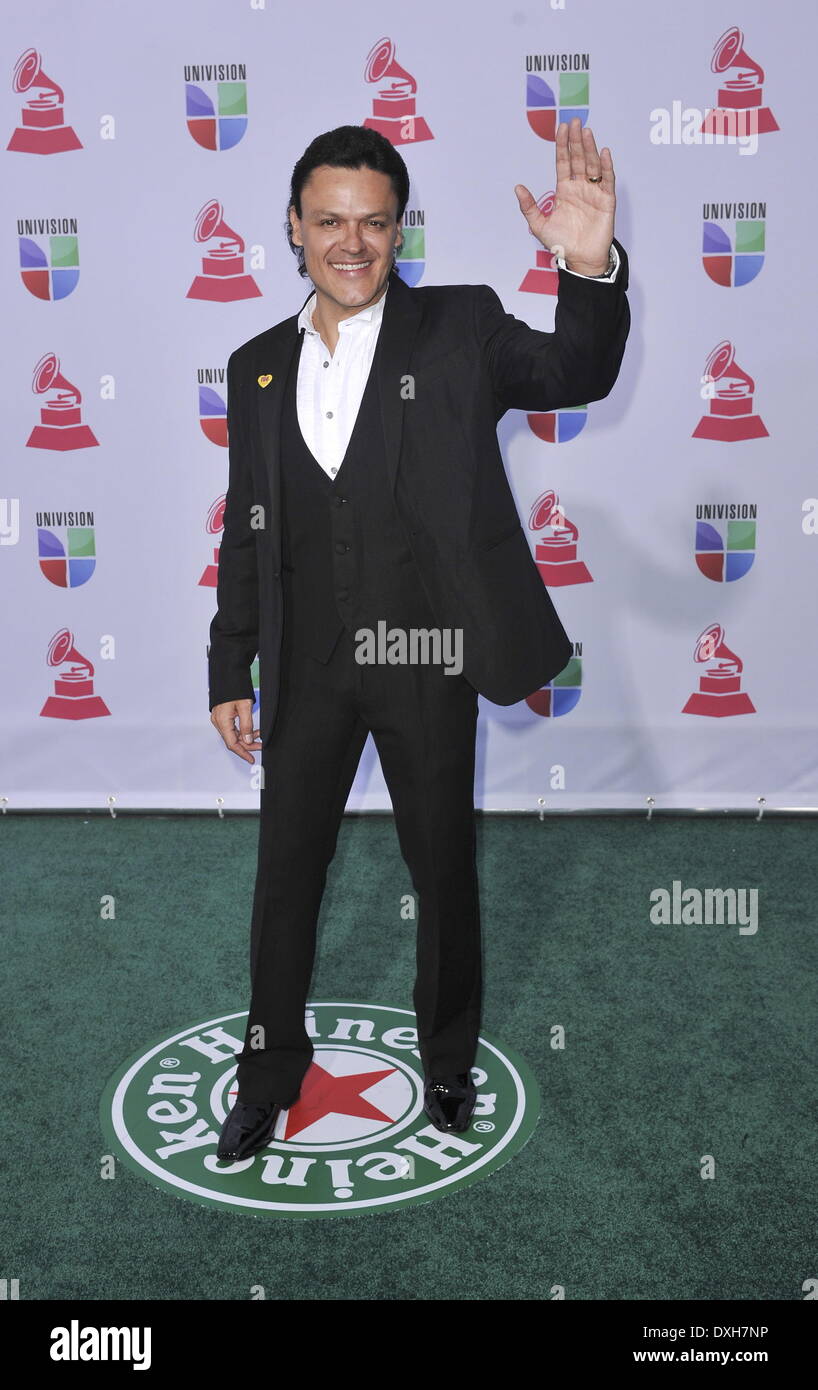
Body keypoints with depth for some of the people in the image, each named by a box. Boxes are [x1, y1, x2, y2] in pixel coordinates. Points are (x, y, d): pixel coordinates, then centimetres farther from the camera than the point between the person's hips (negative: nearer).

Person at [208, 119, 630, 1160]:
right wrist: (230, 671, 8)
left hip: (425, 656, -2)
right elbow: (245, 532, 9)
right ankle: (270, 1077, 32)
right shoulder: (258, 367, 7)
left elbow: (576, 374, -14)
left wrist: (591, 272, -34)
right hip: (308, 665, 3)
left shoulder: (459, 329, -1)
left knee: (444, 869, 12)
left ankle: (449, 1062, 35)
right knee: (285, 871, 12)